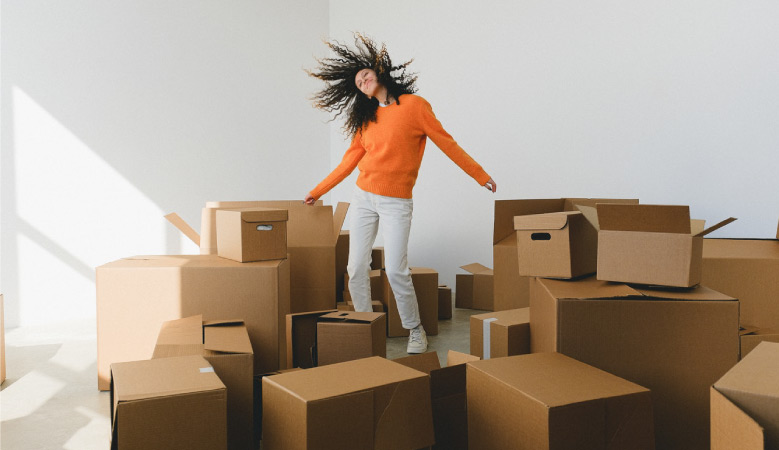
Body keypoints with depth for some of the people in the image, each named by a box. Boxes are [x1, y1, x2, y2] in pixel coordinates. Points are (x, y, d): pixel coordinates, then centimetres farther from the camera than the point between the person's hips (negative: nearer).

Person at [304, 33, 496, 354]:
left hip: (396, 203, -5)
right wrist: (318, 191, 18)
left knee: (396, 271, -10)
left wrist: (481, 176, 2)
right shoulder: (366, 118, 11)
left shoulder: (414, 105, -3)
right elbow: (351, 159, 16)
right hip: (363, 197, 5)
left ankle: (416, 331, 10)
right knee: (356, 269, 2)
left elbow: (446, 143, 0)